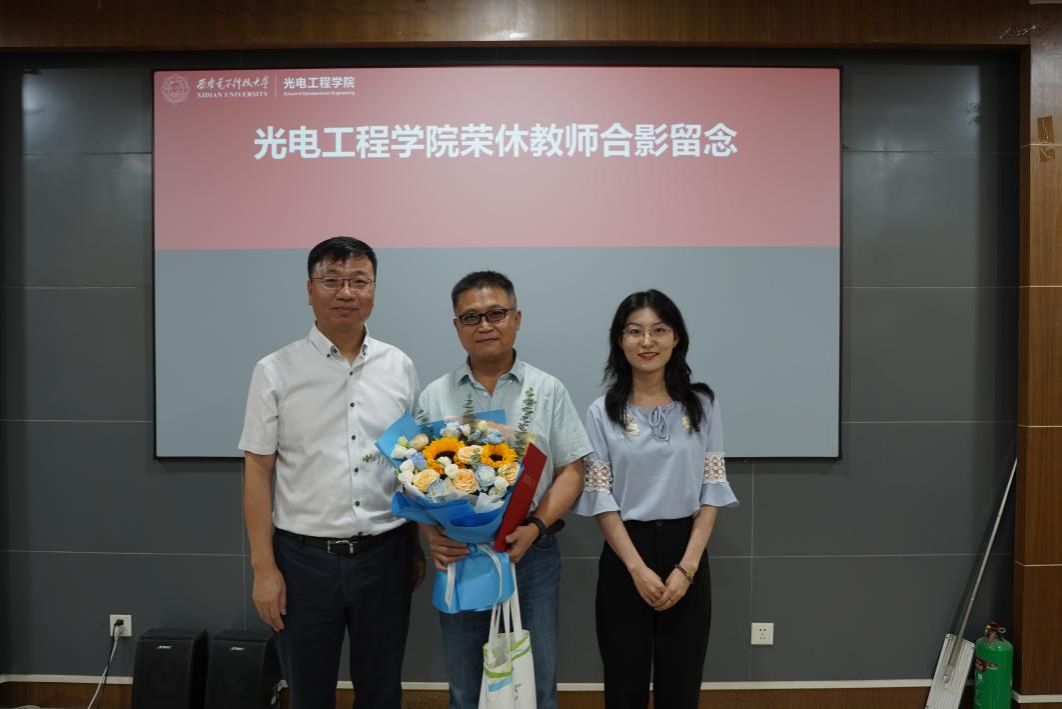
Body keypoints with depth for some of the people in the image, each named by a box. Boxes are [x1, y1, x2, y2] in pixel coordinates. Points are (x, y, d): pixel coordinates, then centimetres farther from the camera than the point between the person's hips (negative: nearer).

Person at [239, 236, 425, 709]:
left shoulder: (400, 367, 2)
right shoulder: (276, 371, -4)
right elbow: (258, 469, -3)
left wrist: (416, 546, 8)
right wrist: (263, 567, -6)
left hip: (384, 555, 2)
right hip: (304, 558, -1)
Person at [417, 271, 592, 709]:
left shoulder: (548, 391, 1)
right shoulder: (434, 397, 3)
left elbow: (571, 471, -1)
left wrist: (535, 527, -15)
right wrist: (430, 533, -14)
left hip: (532, 555, -1)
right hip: (458, 556, 1)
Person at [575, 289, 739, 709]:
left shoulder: (702, 405, 2)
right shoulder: (602, 412, -2)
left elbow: (712, 490, 0)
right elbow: (600, 497, -5)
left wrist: (687, 567, -10)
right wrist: (638, 568, -13)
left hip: (686, 554, 1)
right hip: (624, 558, -1)